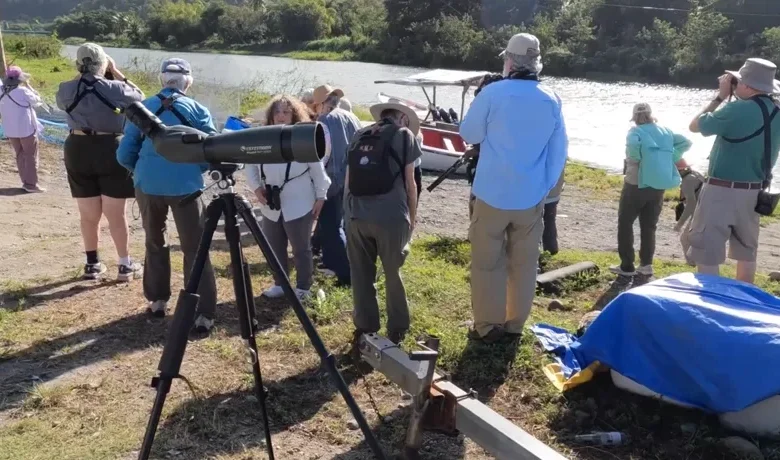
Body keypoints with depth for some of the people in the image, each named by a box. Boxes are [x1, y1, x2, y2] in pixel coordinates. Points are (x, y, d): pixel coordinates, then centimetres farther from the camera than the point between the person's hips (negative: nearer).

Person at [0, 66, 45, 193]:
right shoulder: (23, 91, -15)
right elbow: (38, 101, -3)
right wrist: (28, 86, 2)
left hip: (10, 130, 6)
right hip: (26, 129, -6)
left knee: (20, 156, 16)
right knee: (30, 156, 2)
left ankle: (25, 182, 18)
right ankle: (31, 184, 0)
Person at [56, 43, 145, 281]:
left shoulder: (67, 89, -3)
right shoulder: (113, 88, -12)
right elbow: (139, 97, 6)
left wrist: (80, 77, 17)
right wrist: (117, 73, 8)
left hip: (78, 150, 3)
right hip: (110, 150, -3)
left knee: (88, 214, 14)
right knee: (115, 213, 6)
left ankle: (92, 264, 23)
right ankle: (125, 264, 13)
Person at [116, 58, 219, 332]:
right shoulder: (197, 110, 3)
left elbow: (125, 154, 6)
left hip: (148, 185, 2)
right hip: (185, 186, -2)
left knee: (155, 243, 22)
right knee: (195, 249, 2)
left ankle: (157, 301, 28)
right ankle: (203, 315, -2)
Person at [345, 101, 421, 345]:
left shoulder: (359, 136, 17)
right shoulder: (404, 135, 4)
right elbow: (409, 181, 3)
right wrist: (412, 216, 14)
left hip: (356, 215, 4)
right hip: (390, 216, -3)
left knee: (361, 274, 14)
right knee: (393, 274, 12)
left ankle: (365, 326, 24)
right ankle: (397, 328, 23)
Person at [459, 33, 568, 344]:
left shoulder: (493, 93, -11)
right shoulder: (551, 100, 0)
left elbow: (469, 134, -1)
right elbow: (559, 151, 6)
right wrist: (547, 186, 14)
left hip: (492, 194, -3)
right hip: (531, 196, 3)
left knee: (487, 262, 7)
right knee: (524, 262, 13)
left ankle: (487, 326, 12)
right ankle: (515, 324, 22)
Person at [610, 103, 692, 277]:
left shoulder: (636, 131, -7)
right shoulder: (665, 131, 9)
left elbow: (633, 145, -29)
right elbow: (686, 143, 4)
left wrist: (635, 159, -13)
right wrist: (672, 158, 3)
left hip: (637, 185, -5)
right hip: (659, 187, 5)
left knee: (625, 224, 8)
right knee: (649, 226, 15)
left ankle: (627, 266, 9)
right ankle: (646, 265, 15)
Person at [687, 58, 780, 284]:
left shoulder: (737, 110, -19)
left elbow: (695, 126, -7)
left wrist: (720, 96, 1)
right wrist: (732, 96, 11)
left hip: (722, 191, -8)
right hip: (753, 192, 8)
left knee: (708, 253, -2)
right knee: (746, 250, 19)